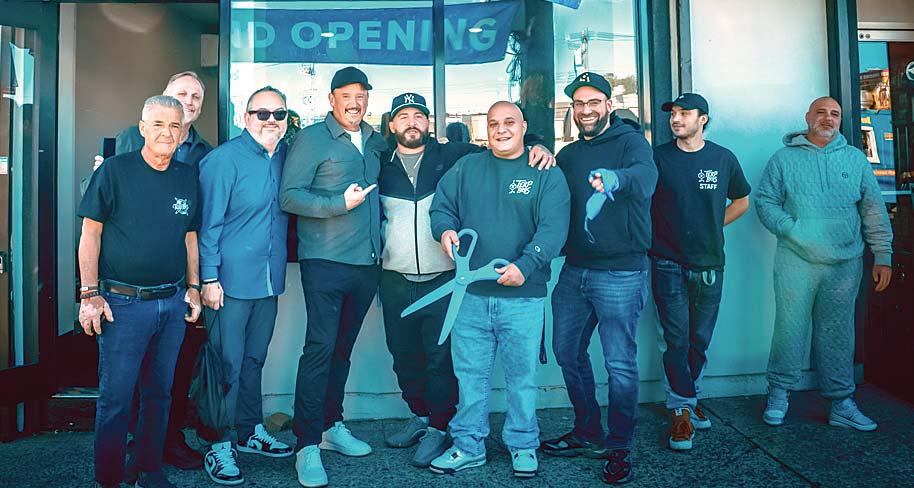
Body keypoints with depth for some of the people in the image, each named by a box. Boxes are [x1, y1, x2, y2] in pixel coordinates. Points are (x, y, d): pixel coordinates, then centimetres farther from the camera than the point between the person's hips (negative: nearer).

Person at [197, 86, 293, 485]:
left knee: (254, 360, 18)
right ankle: (220, 446, 16)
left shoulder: (285, 157, 8)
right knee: (228, 364, 2)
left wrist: (280, 269, 11)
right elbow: (209, 222, -12)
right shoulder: (224, 159, -11)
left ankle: (250, 431, 33)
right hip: (231, 282, -6)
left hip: (269, 280, 6)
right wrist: (209, 279, -15)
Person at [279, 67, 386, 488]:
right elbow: (289, 196, -9)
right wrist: (339, 203, -18)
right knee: (320, 347, -7)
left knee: (343, 348, 14)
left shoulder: (375, 141, 15)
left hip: (366, 262, 6)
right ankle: (307, 445, 1)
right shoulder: (311, 138, -2)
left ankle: (331, 426, 27)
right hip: (325, 261, -5)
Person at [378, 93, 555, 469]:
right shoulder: (381, 166, 10)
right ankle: (420, 415, 32)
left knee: (440, 357, 1)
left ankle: (440, 427, 15)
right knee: (404, 356, 14)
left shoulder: (452, 156, 3)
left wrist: (537, 149, -15)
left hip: (442, 278, -3)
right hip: (395, 280, 3)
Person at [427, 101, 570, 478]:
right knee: (469, 373, 11)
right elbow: (441, 205, 14)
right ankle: (468, 446, 26)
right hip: (470, 294, 3)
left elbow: (553, 228, -10)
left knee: (522, 374, 9)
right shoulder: (467, 168, 10)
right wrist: (445, 229, -10)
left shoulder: (546, 173, 0)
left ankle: (523, 445, 27)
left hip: (523, 297, -2)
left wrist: (526, 266, -24)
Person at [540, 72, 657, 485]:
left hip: (620, 273, -6)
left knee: (620, 364, 0)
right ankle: (588, 434, 32)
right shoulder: (568, 154, 14)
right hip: (574, 269, 7)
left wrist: (615, 178, -51)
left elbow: (646, 176, -29)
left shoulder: (630, 141, -6)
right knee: (567, 352, 14)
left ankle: (618, 448, 19)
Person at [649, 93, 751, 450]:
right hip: (668, 264, -3)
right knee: (676, 340, -2)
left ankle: (686, 398, 28)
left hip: (709, 264, 3)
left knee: (700, 340, 12)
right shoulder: (657, 158, -1)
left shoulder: (723, 158, 6)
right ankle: (682, 410, 7)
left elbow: (742, 201, 19)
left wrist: (711, 228, 10)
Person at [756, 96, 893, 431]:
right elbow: (765, 202, 1)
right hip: (796, 260, -2)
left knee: (838, 333, 9)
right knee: (789, 328, -2)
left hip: (845, 263, 3)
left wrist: (883, 256, 5)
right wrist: (791, 230, -14)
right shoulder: (784, 158, 6)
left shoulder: (855, 159, 13)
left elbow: (873, 211, 11)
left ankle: (841, 403, 19)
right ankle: (779, 393, 14)